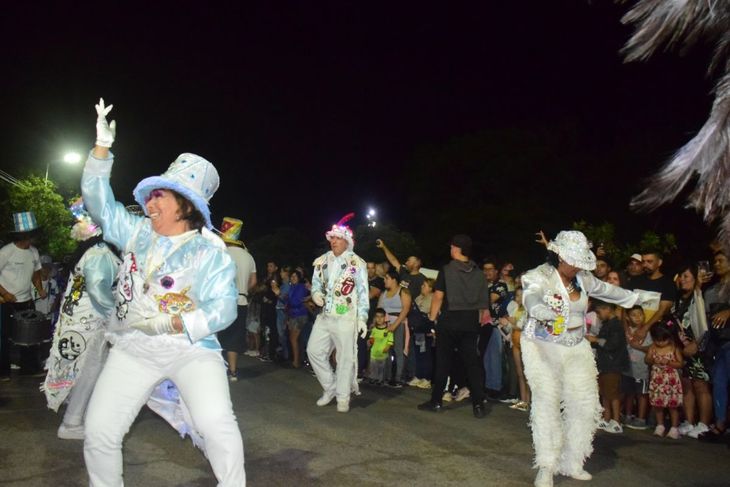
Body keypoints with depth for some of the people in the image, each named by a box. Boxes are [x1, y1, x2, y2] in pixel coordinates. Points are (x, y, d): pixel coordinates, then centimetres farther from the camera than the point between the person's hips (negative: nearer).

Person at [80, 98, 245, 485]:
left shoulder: (210, 251, -7)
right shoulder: (136, 233, 9)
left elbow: (223, 307, -14)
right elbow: (99, 201, 11)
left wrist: (171, 324, -26)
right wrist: (103, 146, 2)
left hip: (192, 350, -5)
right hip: (133, 350, 5)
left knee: (216, 424, -24)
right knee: (99, 432, 1)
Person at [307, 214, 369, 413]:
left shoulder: (356, 263, -6)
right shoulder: (322, 261, 9)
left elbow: (363, 293, -5)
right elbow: (316, 283, 18)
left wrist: (362, 318, -11)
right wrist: (316, 294, -6)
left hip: (346, 318, -5)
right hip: (324, 316, 6)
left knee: (346, 357, 1)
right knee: (314, 350, 6)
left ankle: (343, 397, 16)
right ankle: (330, 387, 24)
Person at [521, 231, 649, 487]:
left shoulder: (582, 278, 6)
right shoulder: (538, 276, -14)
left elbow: (605, 289, 25)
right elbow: (531, 299, -36)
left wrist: (634, 297, 38)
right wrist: (541, 310, -59)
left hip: (577, 349, 7)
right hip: (544, 348, -6)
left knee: (584, 403, 4)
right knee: (547, 403, -12)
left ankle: (571, 463, 18)